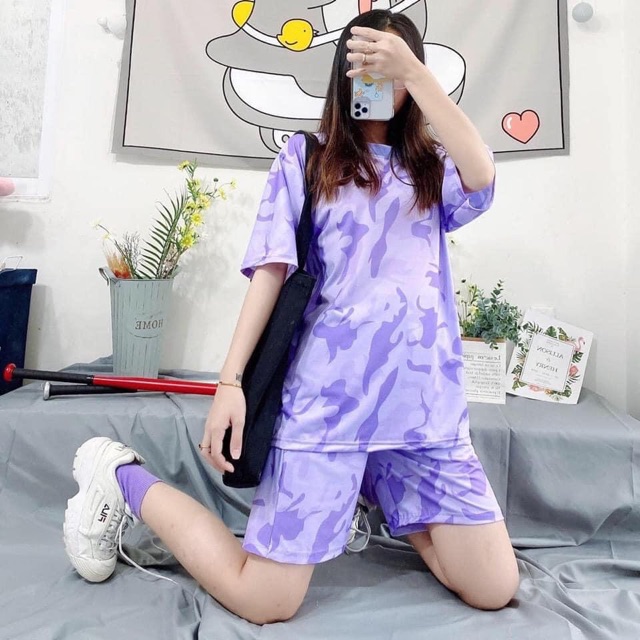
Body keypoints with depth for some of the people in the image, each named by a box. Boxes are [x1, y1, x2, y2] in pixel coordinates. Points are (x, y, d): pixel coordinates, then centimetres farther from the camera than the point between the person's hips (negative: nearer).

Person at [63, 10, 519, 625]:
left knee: (495, 590, 7)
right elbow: (271, 269, -1)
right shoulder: (306, 156, 8)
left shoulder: (433, 165, 16)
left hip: (426, 398, 4)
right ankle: (123, 479, 21)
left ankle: (379, 493, 30)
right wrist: (230, 380, -9)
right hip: (330, 394, -3)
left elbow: (482, 180, -8)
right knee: (264, 601, 0)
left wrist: (414, 71, -10)